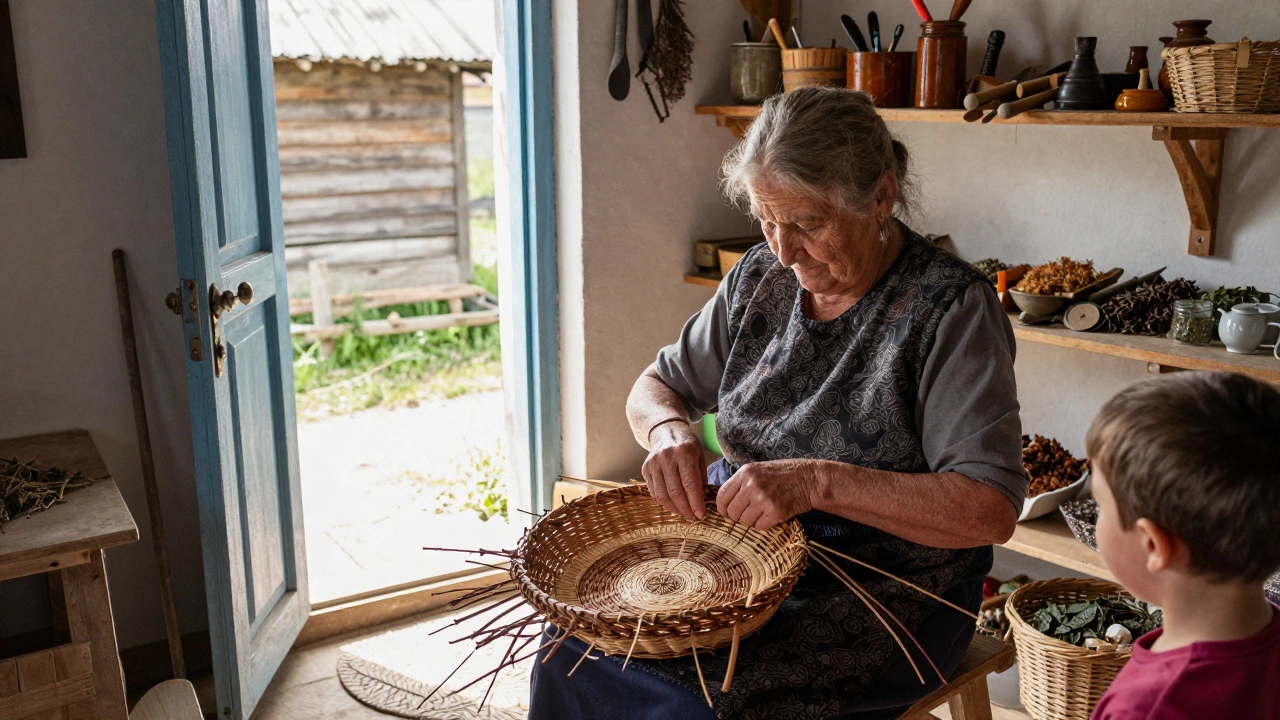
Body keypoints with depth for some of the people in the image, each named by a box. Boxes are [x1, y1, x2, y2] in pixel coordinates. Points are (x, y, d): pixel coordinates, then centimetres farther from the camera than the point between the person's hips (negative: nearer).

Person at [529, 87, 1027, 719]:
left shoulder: (950, 307, -15)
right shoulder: (759, 277, 4)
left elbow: (990, 510, -22)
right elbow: (655, 387, 13)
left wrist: (818, 481, -31)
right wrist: (669, 430, -11)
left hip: (881, 585, -5)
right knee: (576, 649, -14)